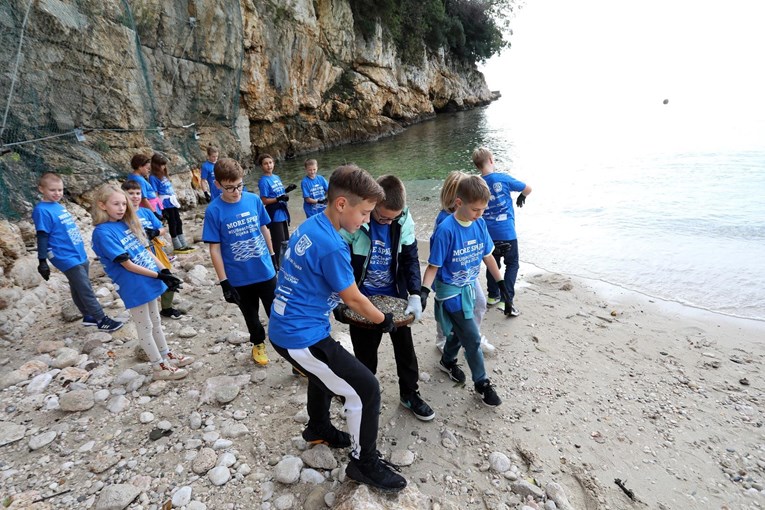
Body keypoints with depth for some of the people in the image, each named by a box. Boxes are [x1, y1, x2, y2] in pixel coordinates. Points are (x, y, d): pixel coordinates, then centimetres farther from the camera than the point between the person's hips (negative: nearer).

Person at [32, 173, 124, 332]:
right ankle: (102, 319, 3)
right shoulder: (42, 210, -13)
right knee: (85, 290, -3)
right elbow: (42, 238, -13)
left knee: (79, 289, 17)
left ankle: (89, 317, 26)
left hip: (80, 255, 7)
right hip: (67, 259, -7)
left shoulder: (59, 206, 10)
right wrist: (42, 262, -12)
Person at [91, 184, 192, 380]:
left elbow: (145, 250, 9)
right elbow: (127, 264, -20)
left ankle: (167, 355, 37)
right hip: (134, 288, -7)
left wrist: (165, 270, -1)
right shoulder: (103, 232, -17)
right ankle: (160, 367, 21)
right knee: (145, 327, 8)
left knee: (155, 322, 21)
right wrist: (159, 275, -20)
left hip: (149, 282, 7)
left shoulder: (126, 223, 5)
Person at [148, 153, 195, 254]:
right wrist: (160, 208, -17)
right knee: (172, 224, 0)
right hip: (166, 205, -8)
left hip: (173, 203, 8)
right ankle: (177, 247, 9)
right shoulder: (153, 178, -10)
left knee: (179, 223, 10)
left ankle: (184, 245, 17)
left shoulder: (164, 175, 14)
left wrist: (177, 201, 17)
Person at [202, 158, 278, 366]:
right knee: (251, 316, 21)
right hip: (239, 278, -1)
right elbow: (215, 249, -11)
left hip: (265, 270, 1)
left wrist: (272, 256, 13)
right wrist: (224, 282, -12)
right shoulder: (214, 211, -14)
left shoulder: (254, 199, -7)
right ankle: (258, 344, 45)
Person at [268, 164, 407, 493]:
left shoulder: (311, 225, 2)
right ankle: (364, 463, 20)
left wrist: (339, 302, 16)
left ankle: (318, 428, 55)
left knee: (327, 372, 33)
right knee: (366, 389, 0)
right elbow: (353, 299, -13)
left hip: (285, 329, 10)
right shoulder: (332, 246, -26)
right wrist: (384, 320, 3)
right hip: (302, 337, -10)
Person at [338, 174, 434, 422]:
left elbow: (410, 259, -5)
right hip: (363, 299, -3)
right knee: (365, 354, 12)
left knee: (405, 348, 16)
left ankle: (410, 394, 40)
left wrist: (415, 295, -16)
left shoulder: (404, 220, -12)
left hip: (395, 296, 3)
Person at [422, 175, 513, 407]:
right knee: (472, 338, 0)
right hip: (451, 292, -6)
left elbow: (487, 255, 6)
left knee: (459, 331, 23)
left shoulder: (480, 224, -6)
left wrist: (500, 282, 11)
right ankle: (482, 383, 20)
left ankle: (447, 360, 50)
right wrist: (424, 291, -32)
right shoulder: (446, 230, -25)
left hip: (469, 287, 6)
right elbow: (433, 266, -20)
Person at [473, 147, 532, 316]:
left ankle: (493, 296, 30)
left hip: (488, 233, 4)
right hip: (507, 232, -3)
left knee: (493, 263, 21)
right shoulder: (503, 179, -10)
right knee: (512, 264, 9)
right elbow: (528, 189, 3)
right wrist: (521, 197, 24)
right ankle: (507, 301, -1)